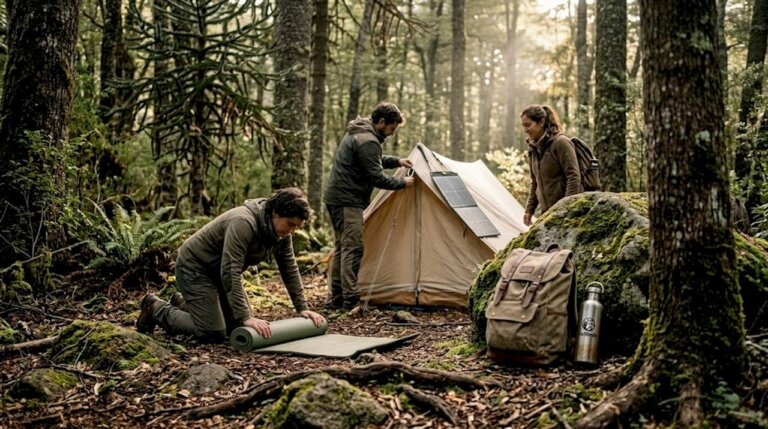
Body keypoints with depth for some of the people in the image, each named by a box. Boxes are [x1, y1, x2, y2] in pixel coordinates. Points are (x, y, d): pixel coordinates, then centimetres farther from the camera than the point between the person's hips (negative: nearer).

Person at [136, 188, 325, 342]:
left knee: (239, 327, 9)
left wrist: (302, 308, -3)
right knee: (213, 334, -13)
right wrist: (246, 317, -40)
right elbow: (230, 273, -38)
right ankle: (156, 309, 7)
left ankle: (184, 305, 27)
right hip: (194, 267, -8)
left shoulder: (281, 231, -9)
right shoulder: (243, 223, -34)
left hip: (220, 271, 9)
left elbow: (290, 270, 1)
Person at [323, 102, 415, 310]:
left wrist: (396, 161, 21)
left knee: (341, 247, 13)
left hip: (336, 197, 11)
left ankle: (336, 298, 18)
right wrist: (402, 183, -6)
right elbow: (377, 178, -19)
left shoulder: (357, 132, 15)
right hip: (348, 201, -11)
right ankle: (351, 301, -12)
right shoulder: (368, 141, -19)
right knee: (353, 248, -11)